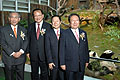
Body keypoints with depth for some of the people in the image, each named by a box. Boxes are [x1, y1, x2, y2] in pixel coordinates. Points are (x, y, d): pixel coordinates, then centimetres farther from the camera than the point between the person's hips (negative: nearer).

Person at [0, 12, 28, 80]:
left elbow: (26, 41, 2)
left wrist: (21, 52, -14)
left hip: (21, 58, 2)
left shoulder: (23, 30, 9)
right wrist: (12, 53, -14)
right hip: (9, 58, -2)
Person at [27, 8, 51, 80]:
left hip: (44, 54, -2)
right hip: (33, 54, 3)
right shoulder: (30, 26, 7)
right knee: (34, 73, 15)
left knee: (45, 73, 7)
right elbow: (28, 40, 8)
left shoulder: (48, 26, -2)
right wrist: (28, 51, 2)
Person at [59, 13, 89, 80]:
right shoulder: (65, 34, -5)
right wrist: (62, 63, -8)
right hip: (70, 64, -4)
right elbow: (62, 50, -6)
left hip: (81, 65, 4)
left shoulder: (83, 33, 8)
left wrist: (87, 60, 12)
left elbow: (86, 48, 12)